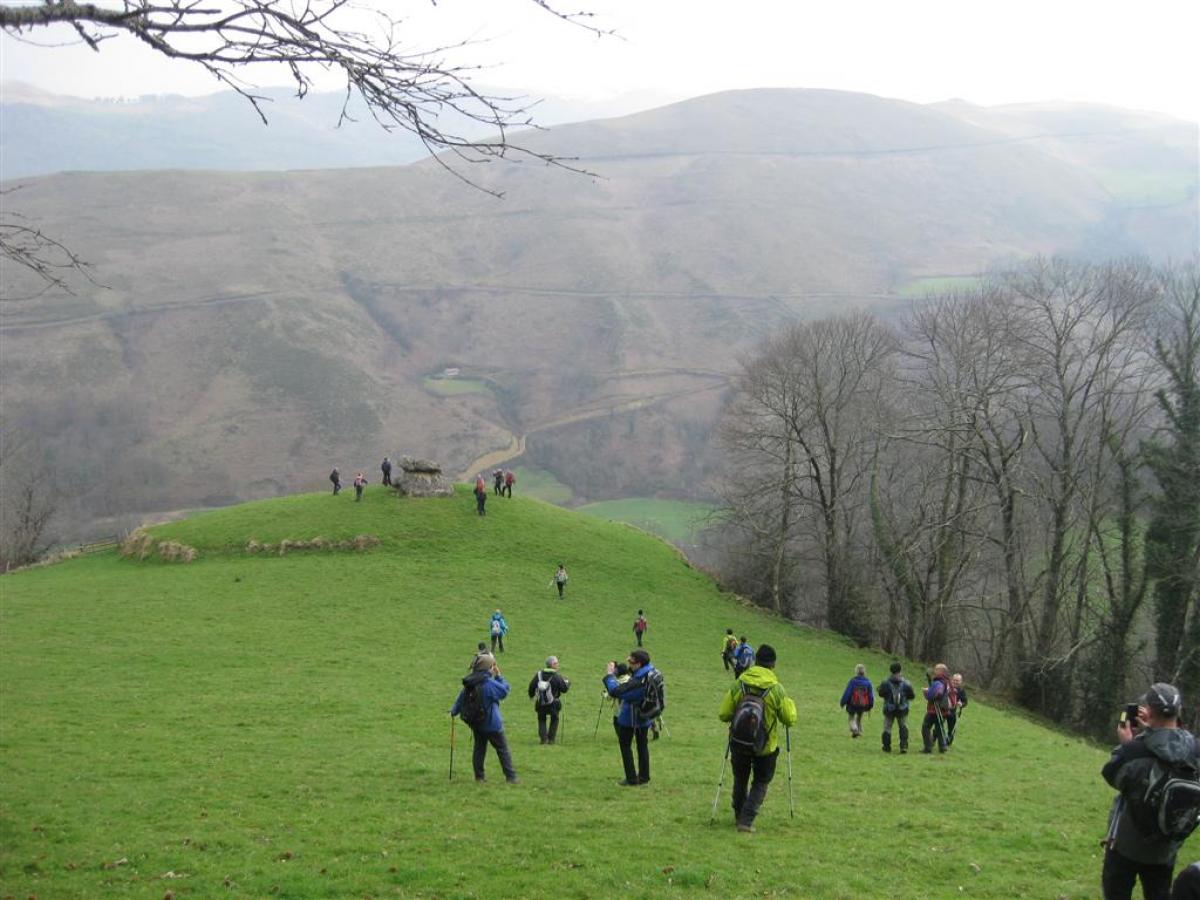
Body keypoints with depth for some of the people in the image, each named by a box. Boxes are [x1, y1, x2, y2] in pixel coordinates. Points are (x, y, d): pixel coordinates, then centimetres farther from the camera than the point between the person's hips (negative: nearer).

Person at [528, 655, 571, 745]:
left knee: (542, 720, 18)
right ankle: (551, 738, 14)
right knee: (554, 720, 18)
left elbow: (531, 686, 2)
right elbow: (564, 689, -11)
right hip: (553, 704, -2)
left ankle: (543, 738, 5)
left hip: (540, 703, 2)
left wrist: (531, 696, 21)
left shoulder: (539, 674, -3)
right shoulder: (557, 677, -13)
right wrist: (567, 683, 11)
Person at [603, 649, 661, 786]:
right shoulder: (652, 672, -8)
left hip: (630, 717, -8)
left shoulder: (638, 681, -35)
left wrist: (609, 675, -22)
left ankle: (631, 779, 10)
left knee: (625, 745, 8)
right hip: (645, 717, 8)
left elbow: (615, 691, -35)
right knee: (642, 745, 19)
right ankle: (644, 777, 27)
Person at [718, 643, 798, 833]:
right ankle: (746, 820, -1)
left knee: (740, 780, 22)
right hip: (765, 746, -2)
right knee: (761, 783, 13)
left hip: (739, 742, 2)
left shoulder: (739, 684, -8)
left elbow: (723, 714, -6)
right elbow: (790, 720, -7)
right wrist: (790, 704, 12)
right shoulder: (776, 689, -13)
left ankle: (740, 816, 33)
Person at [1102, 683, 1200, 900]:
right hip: (1167, 844, 5)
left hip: (1128, 842, -5)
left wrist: (1126, 744, 1)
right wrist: (1150, 731, 6)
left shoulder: (1139, 748, -24)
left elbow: (1111, 774, -10)